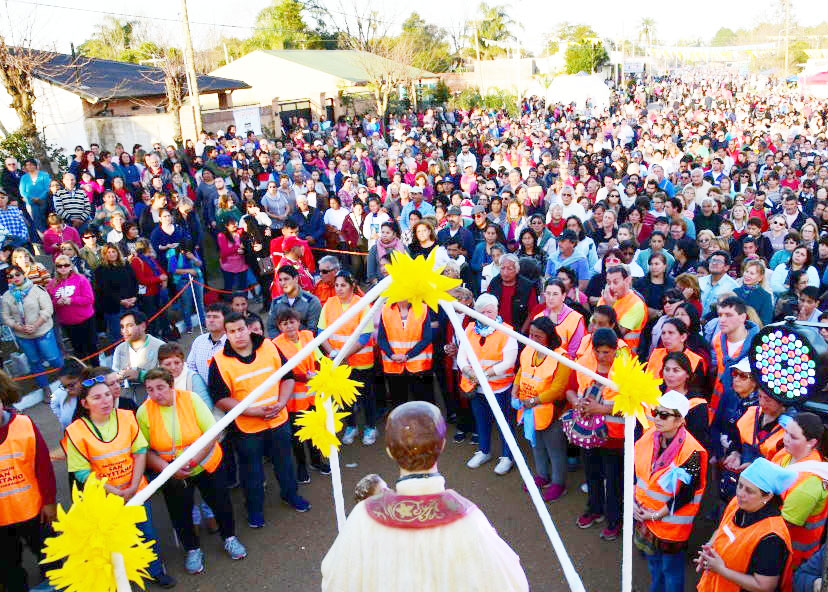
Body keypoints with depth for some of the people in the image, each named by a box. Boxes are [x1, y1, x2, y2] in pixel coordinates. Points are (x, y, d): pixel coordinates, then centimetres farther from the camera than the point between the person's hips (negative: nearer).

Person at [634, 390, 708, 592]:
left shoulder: (691, 452, -25)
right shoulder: (650, 435, -8)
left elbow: (685, 494, -21)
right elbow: (634, 469, 4)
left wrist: (657, 515, -16)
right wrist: (633, 501, -2)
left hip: (671, 521, -6)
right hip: (643, 513, 6)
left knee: (671, 568, 13)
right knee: (653, 560, 26)